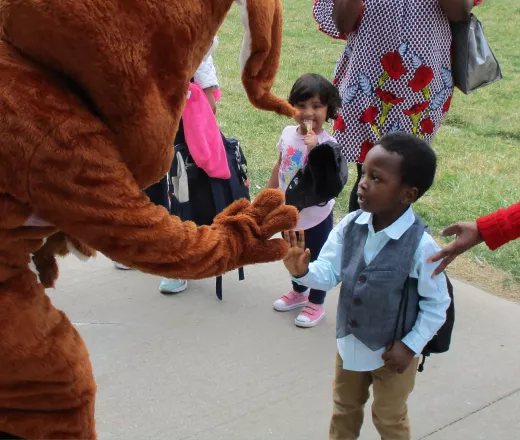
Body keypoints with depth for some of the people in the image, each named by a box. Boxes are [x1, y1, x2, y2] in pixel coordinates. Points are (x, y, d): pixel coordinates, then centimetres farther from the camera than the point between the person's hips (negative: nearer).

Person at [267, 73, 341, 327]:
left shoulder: (327, 144, -23)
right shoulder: (288, 133, -5)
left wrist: (313, 150, -40)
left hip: (316, 216, -6)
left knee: (316, 260, 12)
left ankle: (316, 304, 31)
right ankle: (299, 292, 48)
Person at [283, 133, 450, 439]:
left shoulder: (422, 246, -28)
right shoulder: (350, 226, -15)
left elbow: (436, 305, -17)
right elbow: (328, 273, -13)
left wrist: (410, 346, -17)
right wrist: (303, 271, -33)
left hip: (393, 351, -4)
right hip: (350, 342, 5)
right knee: (344, 409, 28)